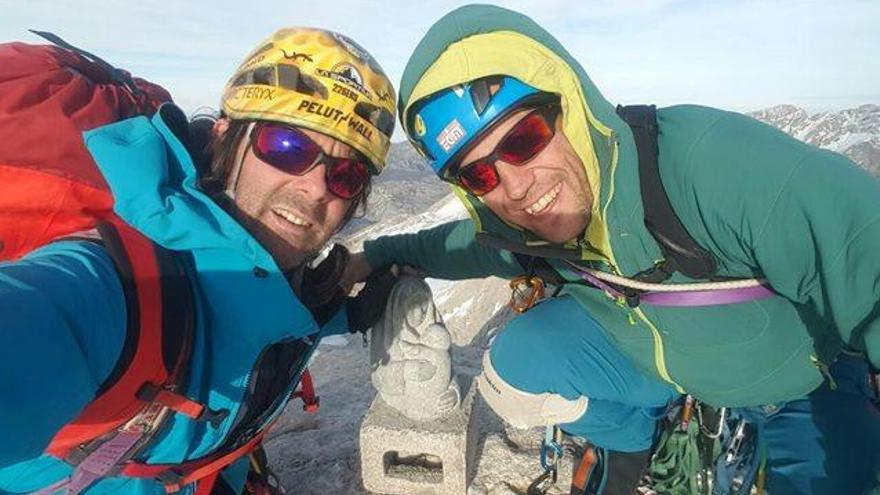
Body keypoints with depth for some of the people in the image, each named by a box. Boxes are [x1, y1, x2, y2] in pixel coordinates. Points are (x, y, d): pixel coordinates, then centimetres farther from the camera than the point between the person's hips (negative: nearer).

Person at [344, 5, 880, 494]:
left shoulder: (713, 161, -38)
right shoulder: (512, 229, -19)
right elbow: (462, 244, 4)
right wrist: (378, 255, 1)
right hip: (657, 359, 3)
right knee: (516, 371, -15)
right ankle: (633, 443, 12)